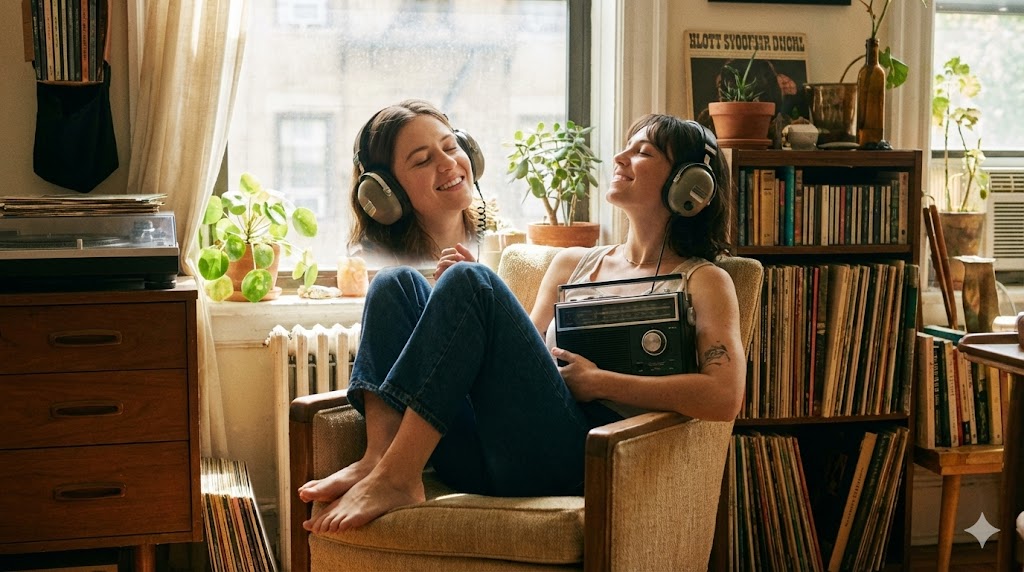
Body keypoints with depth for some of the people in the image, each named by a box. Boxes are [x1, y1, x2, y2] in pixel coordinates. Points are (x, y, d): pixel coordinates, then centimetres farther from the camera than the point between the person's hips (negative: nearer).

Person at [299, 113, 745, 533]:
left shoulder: (701, 281, 10)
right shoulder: (571, 263, 28)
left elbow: (724, 397, -7)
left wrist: (597, 381, -9)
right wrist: (464, 290, 10)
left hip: (575, 456, -6)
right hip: (483, 457, 6)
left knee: (468, 282, -21)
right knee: (395, 284, -4)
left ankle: (393, 477, -25)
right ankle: (378, 458, -25)